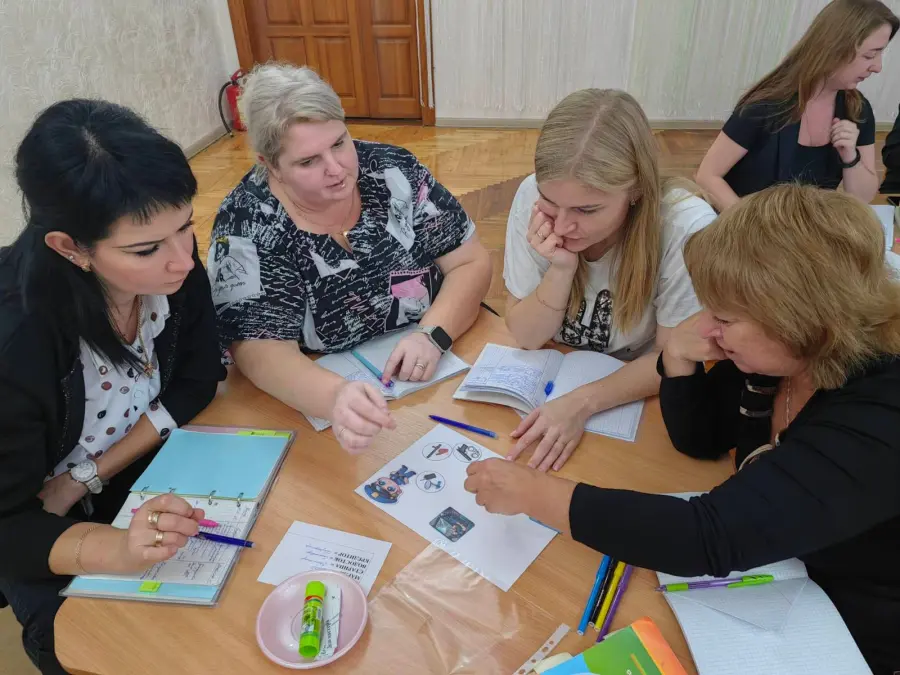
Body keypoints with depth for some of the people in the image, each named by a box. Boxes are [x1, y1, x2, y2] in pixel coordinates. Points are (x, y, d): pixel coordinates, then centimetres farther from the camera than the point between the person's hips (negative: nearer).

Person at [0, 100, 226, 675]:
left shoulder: (171, 267, -22)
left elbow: (197, 383, -9)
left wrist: (86, 477, -19)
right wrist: (116, 549, -44)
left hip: (152, 468, 3)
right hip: (53, 529, -2)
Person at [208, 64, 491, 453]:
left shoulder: (393, 171, -7)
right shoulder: (246, 225, -14)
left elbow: (471, 264, -4)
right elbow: (261, 352, -20)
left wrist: (433, 334, -22)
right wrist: (335, 396, -40)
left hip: (439, 370, 1)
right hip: (320, 400, 0)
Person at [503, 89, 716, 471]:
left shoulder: (687, 228, -24)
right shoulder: (533, 196, -18)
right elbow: (525, 336, -9)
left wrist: (583, 403, -27)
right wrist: (561, 269, -26)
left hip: (633, 402, -1)